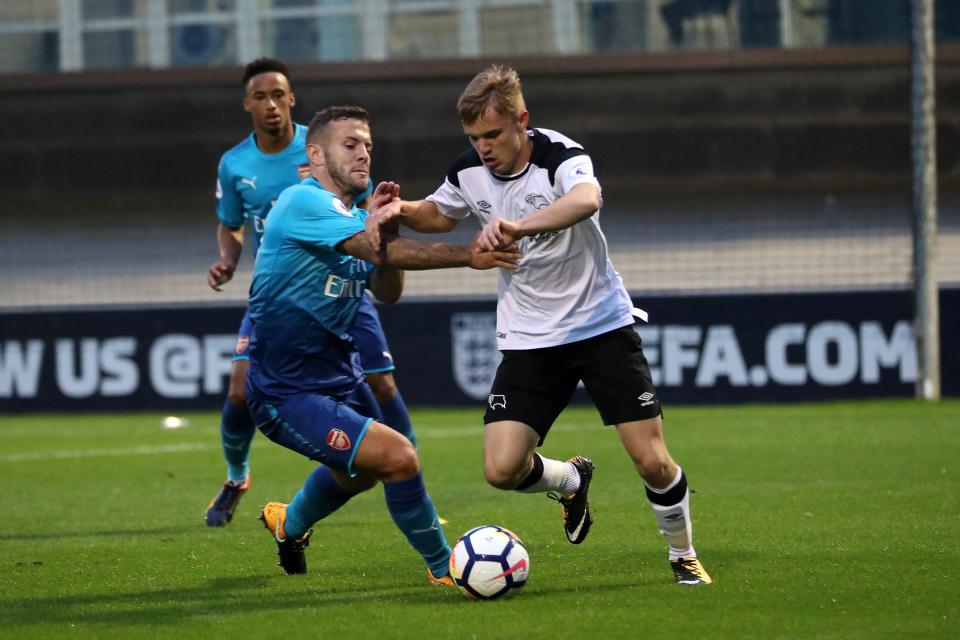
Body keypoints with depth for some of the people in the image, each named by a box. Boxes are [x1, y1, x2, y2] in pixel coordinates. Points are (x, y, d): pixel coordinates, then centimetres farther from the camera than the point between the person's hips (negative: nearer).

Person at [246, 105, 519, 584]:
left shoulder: (353, 216, 9)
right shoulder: (304, 203, -21)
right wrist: (467, 256, -35)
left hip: (339, 373, 10)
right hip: (288, 394, -10)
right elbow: (381, 253, -32)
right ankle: (443, 569, -5)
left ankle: (290, 524, 61)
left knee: (362, 472, 33)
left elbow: (387, 291, 5)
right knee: (398, 458, -23)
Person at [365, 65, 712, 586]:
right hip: (528, 341, 4)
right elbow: (439, 214, 20)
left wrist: (517, 226, -60)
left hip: (602, 326, -4)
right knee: (501, 469, -12)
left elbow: (586, 199, -44)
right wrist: (400, 210, -3)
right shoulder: (469, 171, -3)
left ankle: (683, 555, 20)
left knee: (652, 462, -8)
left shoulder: (560, 156, -20)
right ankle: (570, 480, 22)